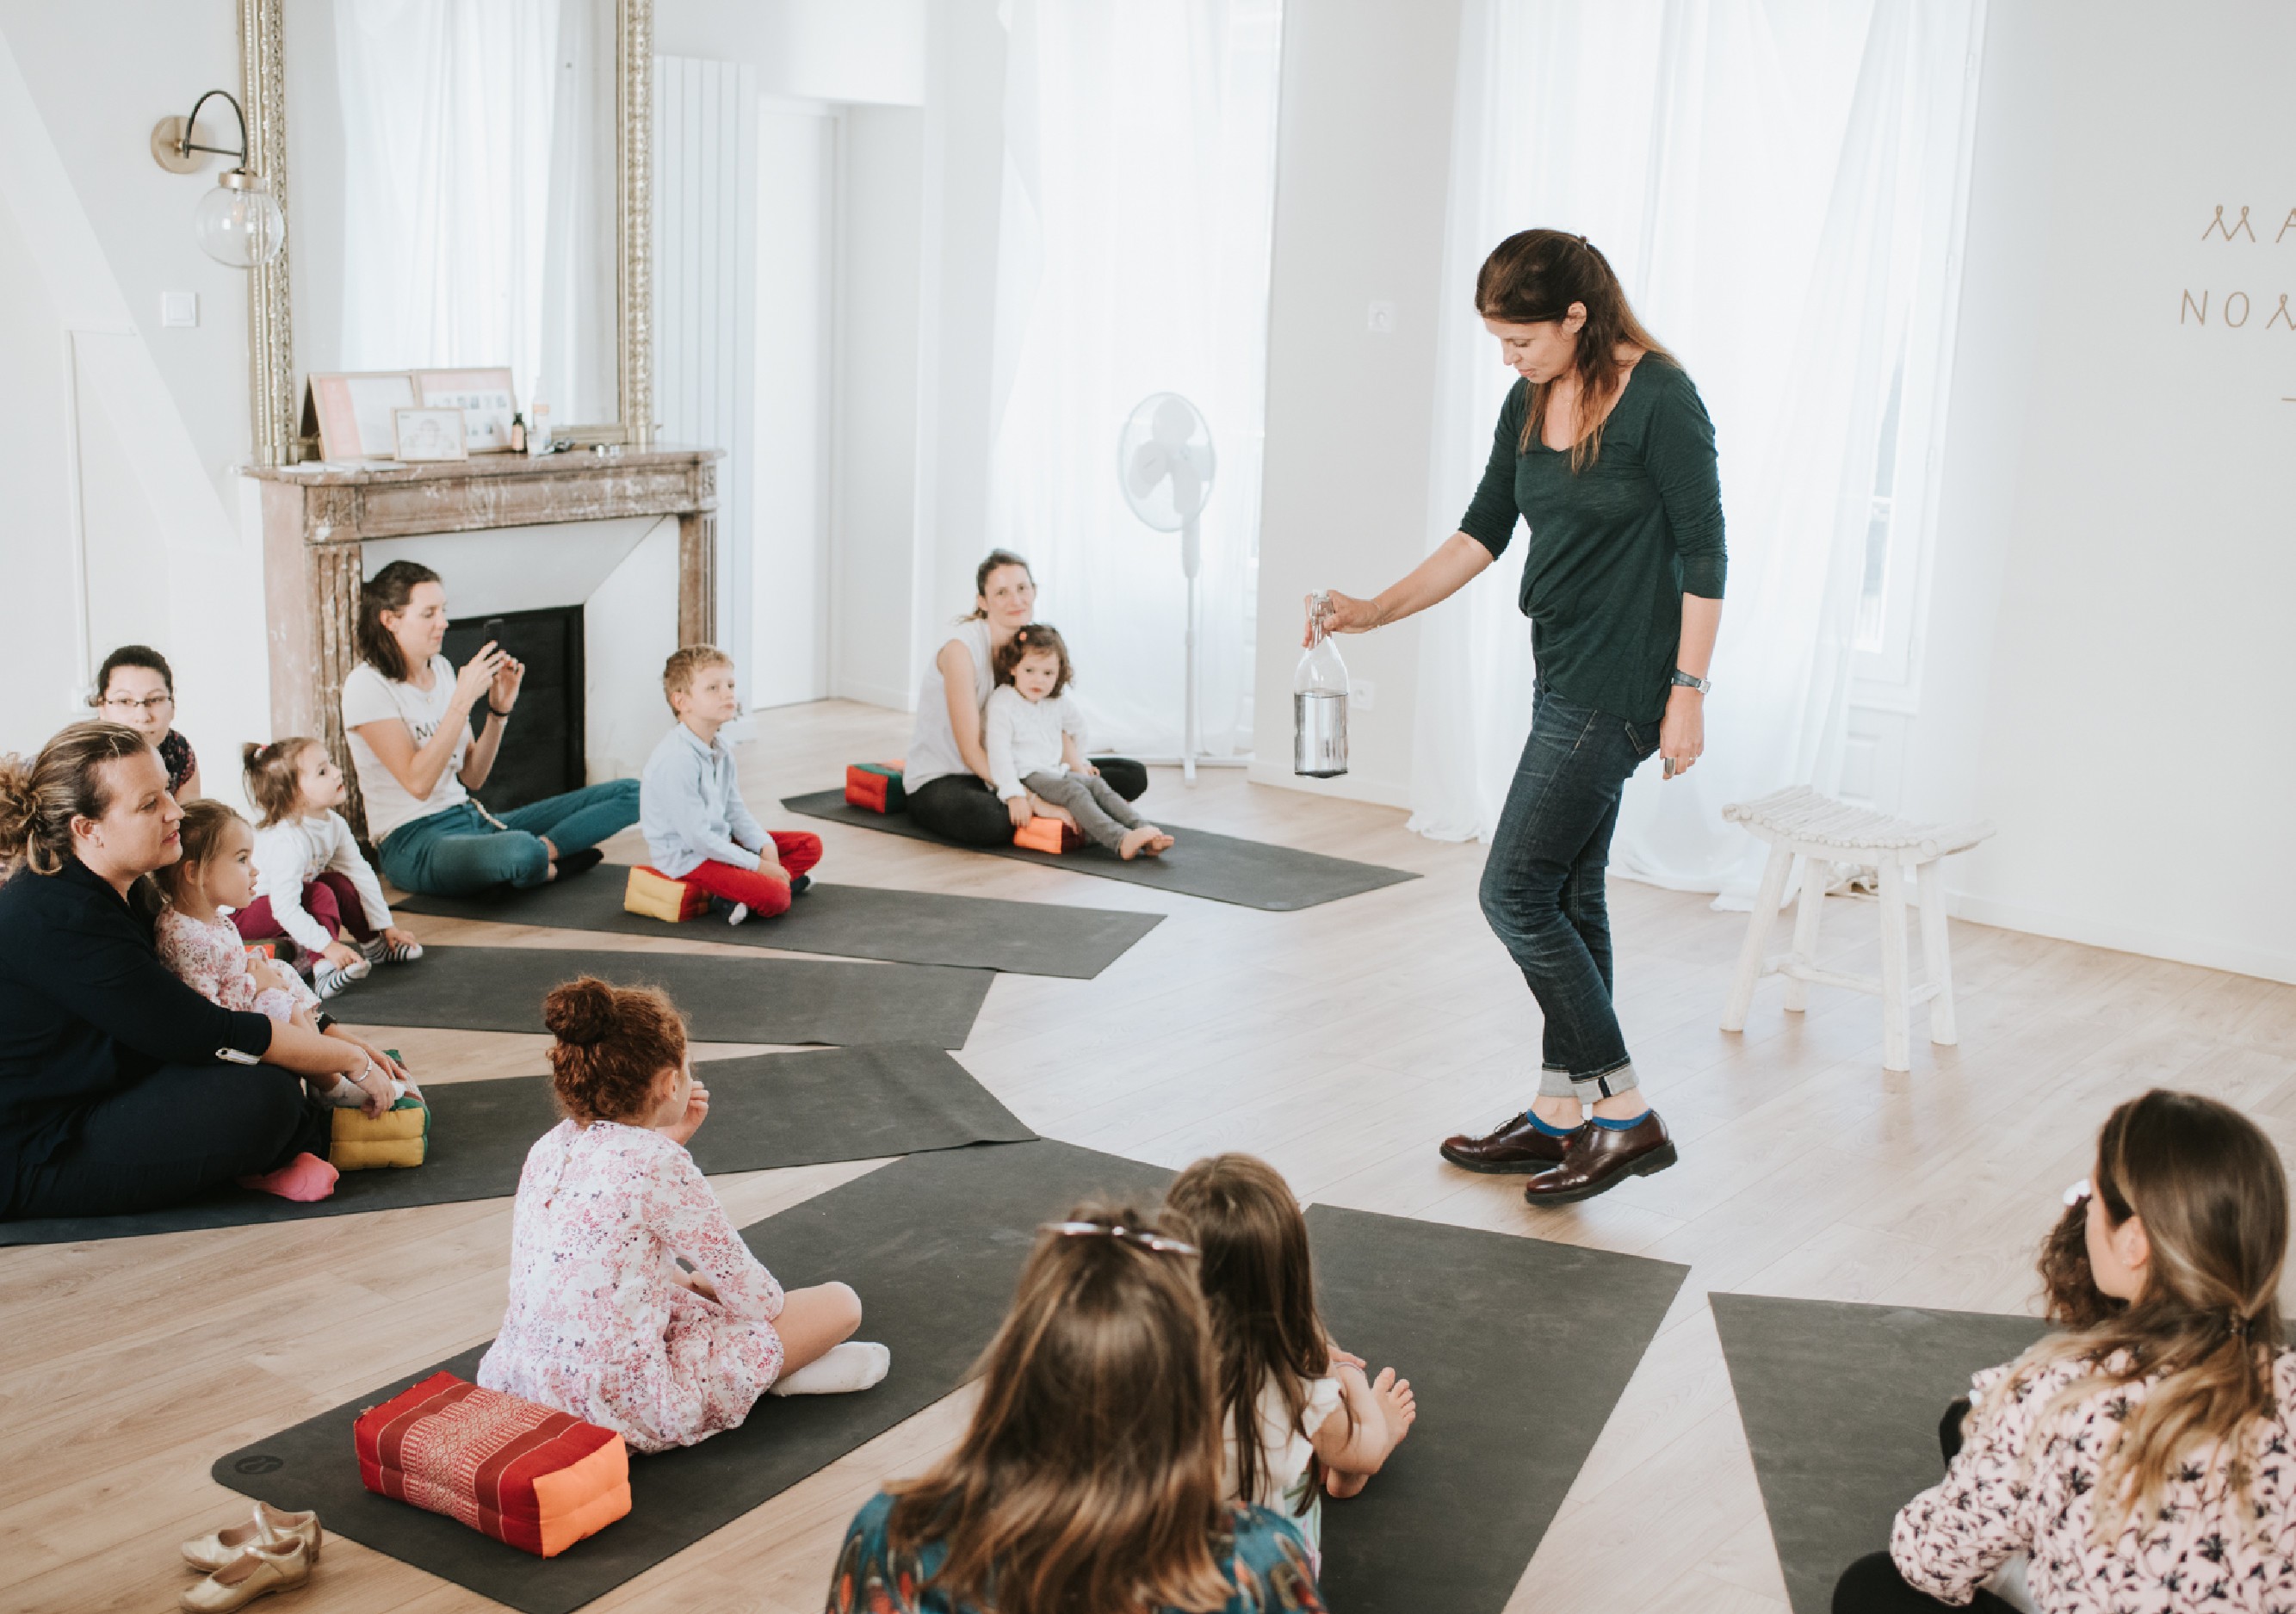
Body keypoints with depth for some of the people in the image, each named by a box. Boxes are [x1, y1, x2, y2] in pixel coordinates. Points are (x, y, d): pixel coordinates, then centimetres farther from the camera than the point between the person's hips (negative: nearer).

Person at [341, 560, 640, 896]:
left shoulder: (441, 670, 13)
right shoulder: (366, 685, -9)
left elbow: (472, 778, 13)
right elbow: (418, 783, -21)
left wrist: (500, 709, -1)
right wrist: (464, 698, -22)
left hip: (472, 819, 8)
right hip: (415, 843, -7)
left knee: (629, 793, -2)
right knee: (521, 852, -42)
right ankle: (543, 860, -8)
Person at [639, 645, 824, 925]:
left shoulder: (720, 752, 6)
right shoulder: (677, 761, -25)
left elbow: (736, 812, 12)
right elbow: (696, 836, -25)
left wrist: (766, 847, -6)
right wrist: (757, 865, -19)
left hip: (720, 842, 10)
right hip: (687, 857, -10)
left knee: (810, 845, 9)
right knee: (775, 897, -29)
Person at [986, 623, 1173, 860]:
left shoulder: (1056, 703, 11)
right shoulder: (1002, 704, -12)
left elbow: (1076, 723, 33)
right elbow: (998, 752, -20)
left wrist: (1078, 763, 35)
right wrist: (1014, 795, -27)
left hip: (1054, 772, 8)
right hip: (1024, 776, -8)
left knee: (1098, 785, -14)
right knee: (1075, 791, -29)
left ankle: (1146, 835, -29)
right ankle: (1120, 841, -47)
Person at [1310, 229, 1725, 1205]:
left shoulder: (1659, 399, -15)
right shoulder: (1531, 403, 8)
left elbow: (1704, 552, -14)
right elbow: (1482, 533, 14)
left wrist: (1689, 692, -15)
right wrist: (1375, 611, 7)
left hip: (1619, 685, -9)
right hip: (1563, 678, 9)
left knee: (1516, 890, -8)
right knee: (1568, 895, 12)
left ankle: (1625, 1115, 1)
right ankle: (1560, 1117, 21)